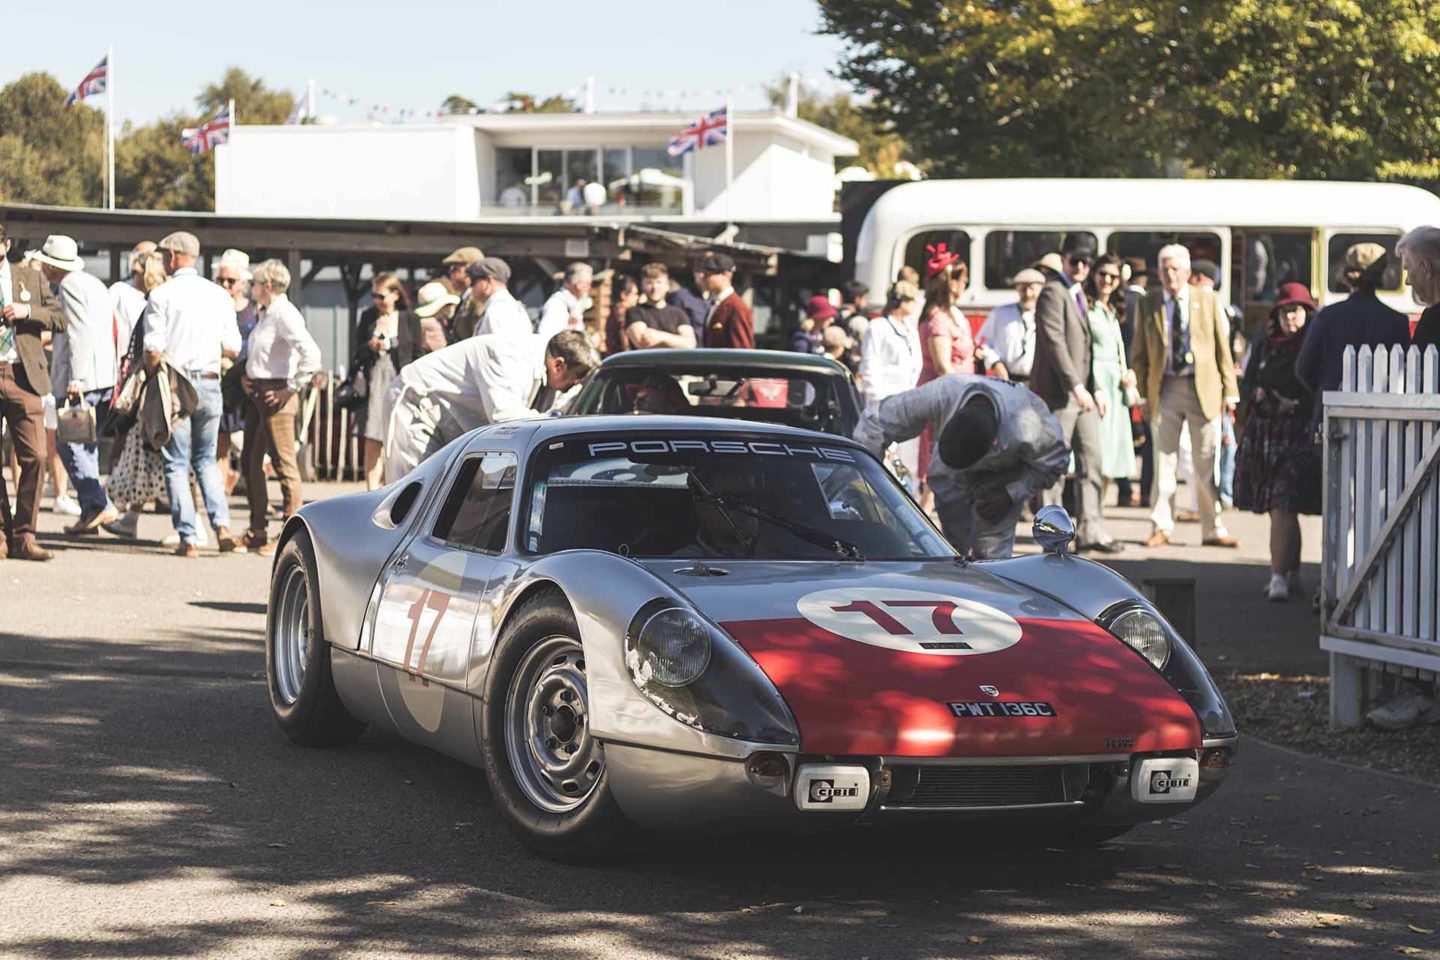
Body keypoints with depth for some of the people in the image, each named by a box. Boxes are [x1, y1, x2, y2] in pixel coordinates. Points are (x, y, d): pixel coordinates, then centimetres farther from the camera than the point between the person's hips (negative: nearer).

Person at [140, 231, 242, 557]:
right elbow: (232, 349, 6)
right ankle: (221, 524, -1)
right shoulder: (219, 295, 6)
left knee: (177, 463, 3)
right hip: (209, 383, 4)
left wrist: (148, 368, 8)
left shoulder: (162, 295, -7)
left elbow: (154, 352, -12)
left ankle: (188, 537, -2)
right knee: (206, 460, 16)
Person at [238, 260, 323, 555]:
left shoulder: (285, 314, -14)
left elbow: (310, 352, -25)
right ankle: (257, 533, 21)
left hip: (276, 396, -10)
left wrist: (292, 387, -19)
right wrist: (248, 377, 13)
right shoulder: (264, 314, 14)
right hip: (257, 395, 10)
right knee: (251, 462, 13)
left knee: (284, 463, -6)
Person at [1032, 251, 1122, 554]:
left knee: (1092, 460, 4)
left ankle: (1090, 531, 5)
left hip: (1082, 392, 9)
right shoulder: (1053, 293, -9)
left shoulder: (1077, 295, 20)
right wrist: (1075, 386, -22)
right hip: (1058, 391, -9)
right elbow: (1054, 340, -17)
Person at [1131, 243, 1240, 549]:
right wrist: (1141, 392, 2)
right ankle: (1161, 527, 10)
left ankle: (1213, 530, 8)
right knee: (1163, 461, 2)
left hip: (1203, 388, 0)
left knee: (1207, 463, 2)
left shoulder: (1207, 300, 6)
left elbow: (1222, 347, 6)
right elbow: (1139, 352, 9)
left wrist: (1229, 391, 1)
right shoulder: (1149, 304, 7)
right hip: (1164, 389, 0)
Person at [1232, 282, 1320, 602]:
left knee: (1283, 507, -14)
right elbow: (1247, 383, 16)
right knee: (1278, 508, 11)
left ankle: (1279, 576, -15)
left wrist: (1292, 405, -14)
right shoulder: (1265, 346, 13)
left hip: (1299, 432, -6)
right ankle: (1292, 573, 22)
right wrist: (1258, 394, -4)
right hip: (1263, 432, 6)